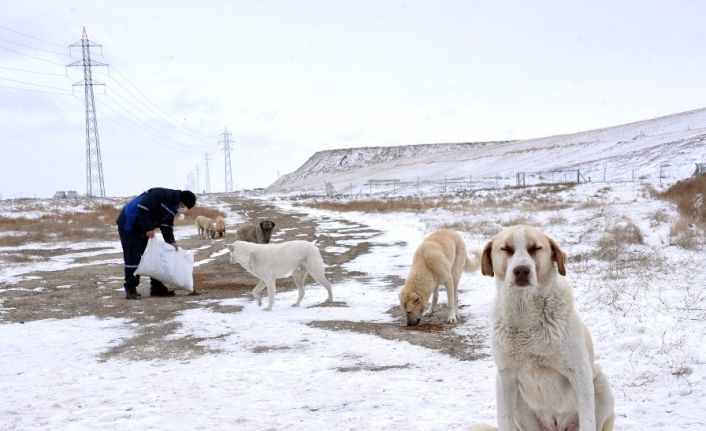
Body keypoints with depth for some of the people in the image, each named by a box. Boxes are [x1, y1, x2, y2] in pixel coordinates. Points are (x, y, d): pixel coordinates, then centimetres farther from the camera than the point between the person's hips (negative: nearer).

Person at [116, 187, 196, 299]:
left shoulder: (173, 207, 5)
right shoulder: (161, 195, -25)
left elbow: (166, 226, 8)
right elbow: (142, 208, -30)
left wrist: (171, 242, -6)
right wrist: (148, 228, -27)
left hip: (142, 228, 10)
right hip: (129, 223, -10)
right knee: (133, 257, -9)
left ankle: (157, 287, 14)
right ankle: (130, 290, -3)